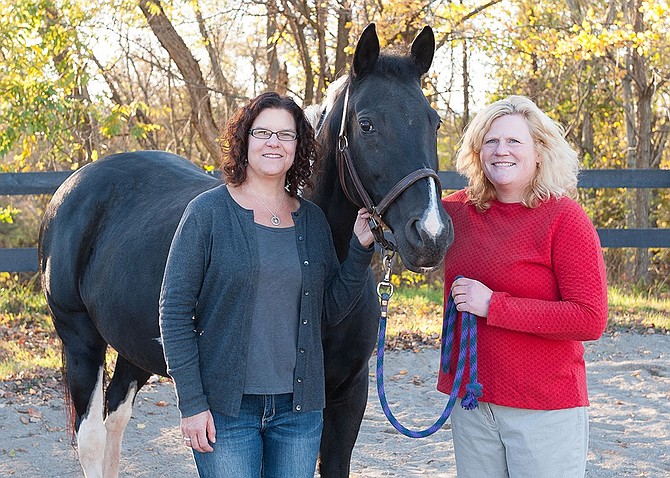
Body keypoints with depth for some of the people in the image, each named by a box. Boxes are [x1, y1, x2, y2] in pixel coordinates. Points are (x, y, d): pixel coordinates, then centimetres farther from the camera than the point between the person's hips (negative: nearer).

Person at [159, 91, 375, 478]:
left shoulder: (313, 220, 7)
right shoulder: (208, 213, -6)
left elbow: (333, 310, 10)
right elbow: (174, 312, -7)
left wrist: (361, 249, -3)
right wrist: (191, 403, -11)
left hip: (299, 406, 4)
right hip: (226, 409, -4)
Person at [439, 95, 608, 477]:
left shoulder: (564, 218, -12)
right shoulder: (458, 211, 3)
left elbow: (591, 320, -19)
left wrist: (493, 305, -20)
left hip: (546, 408, -5)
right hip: (469, 400, 5)